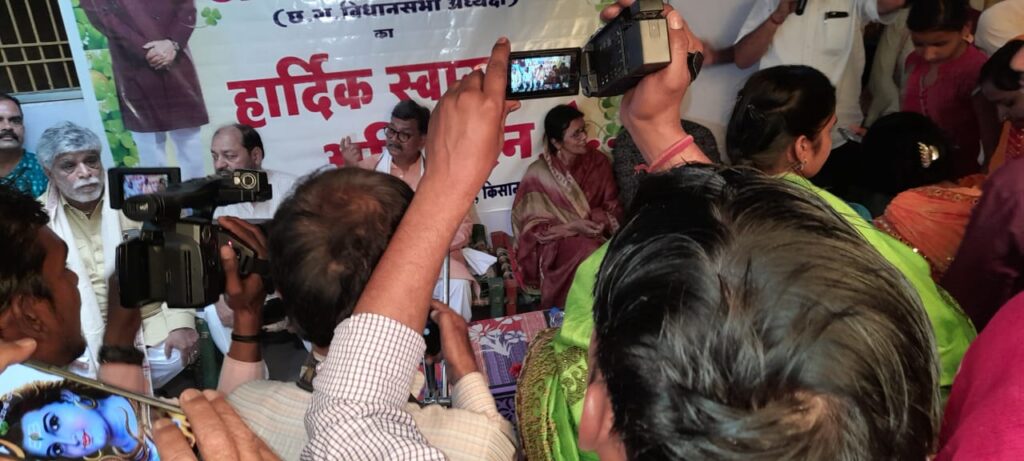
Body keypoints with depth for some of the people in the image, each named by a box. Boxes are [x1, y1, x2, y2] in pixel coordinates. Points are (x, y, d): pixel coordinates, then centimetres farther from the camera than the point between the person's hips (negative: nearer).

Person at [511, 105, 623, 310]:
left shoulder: (598, 162, 1)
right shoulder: (539, 173, -10)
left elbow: (613, 205, 6)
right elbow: (532, 226, -8)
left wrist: (603, 221, -15)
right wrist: (572, 227, -20)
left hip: (597, 234, 4)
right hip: (555, 242, -3)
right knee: (589, 253, -33)